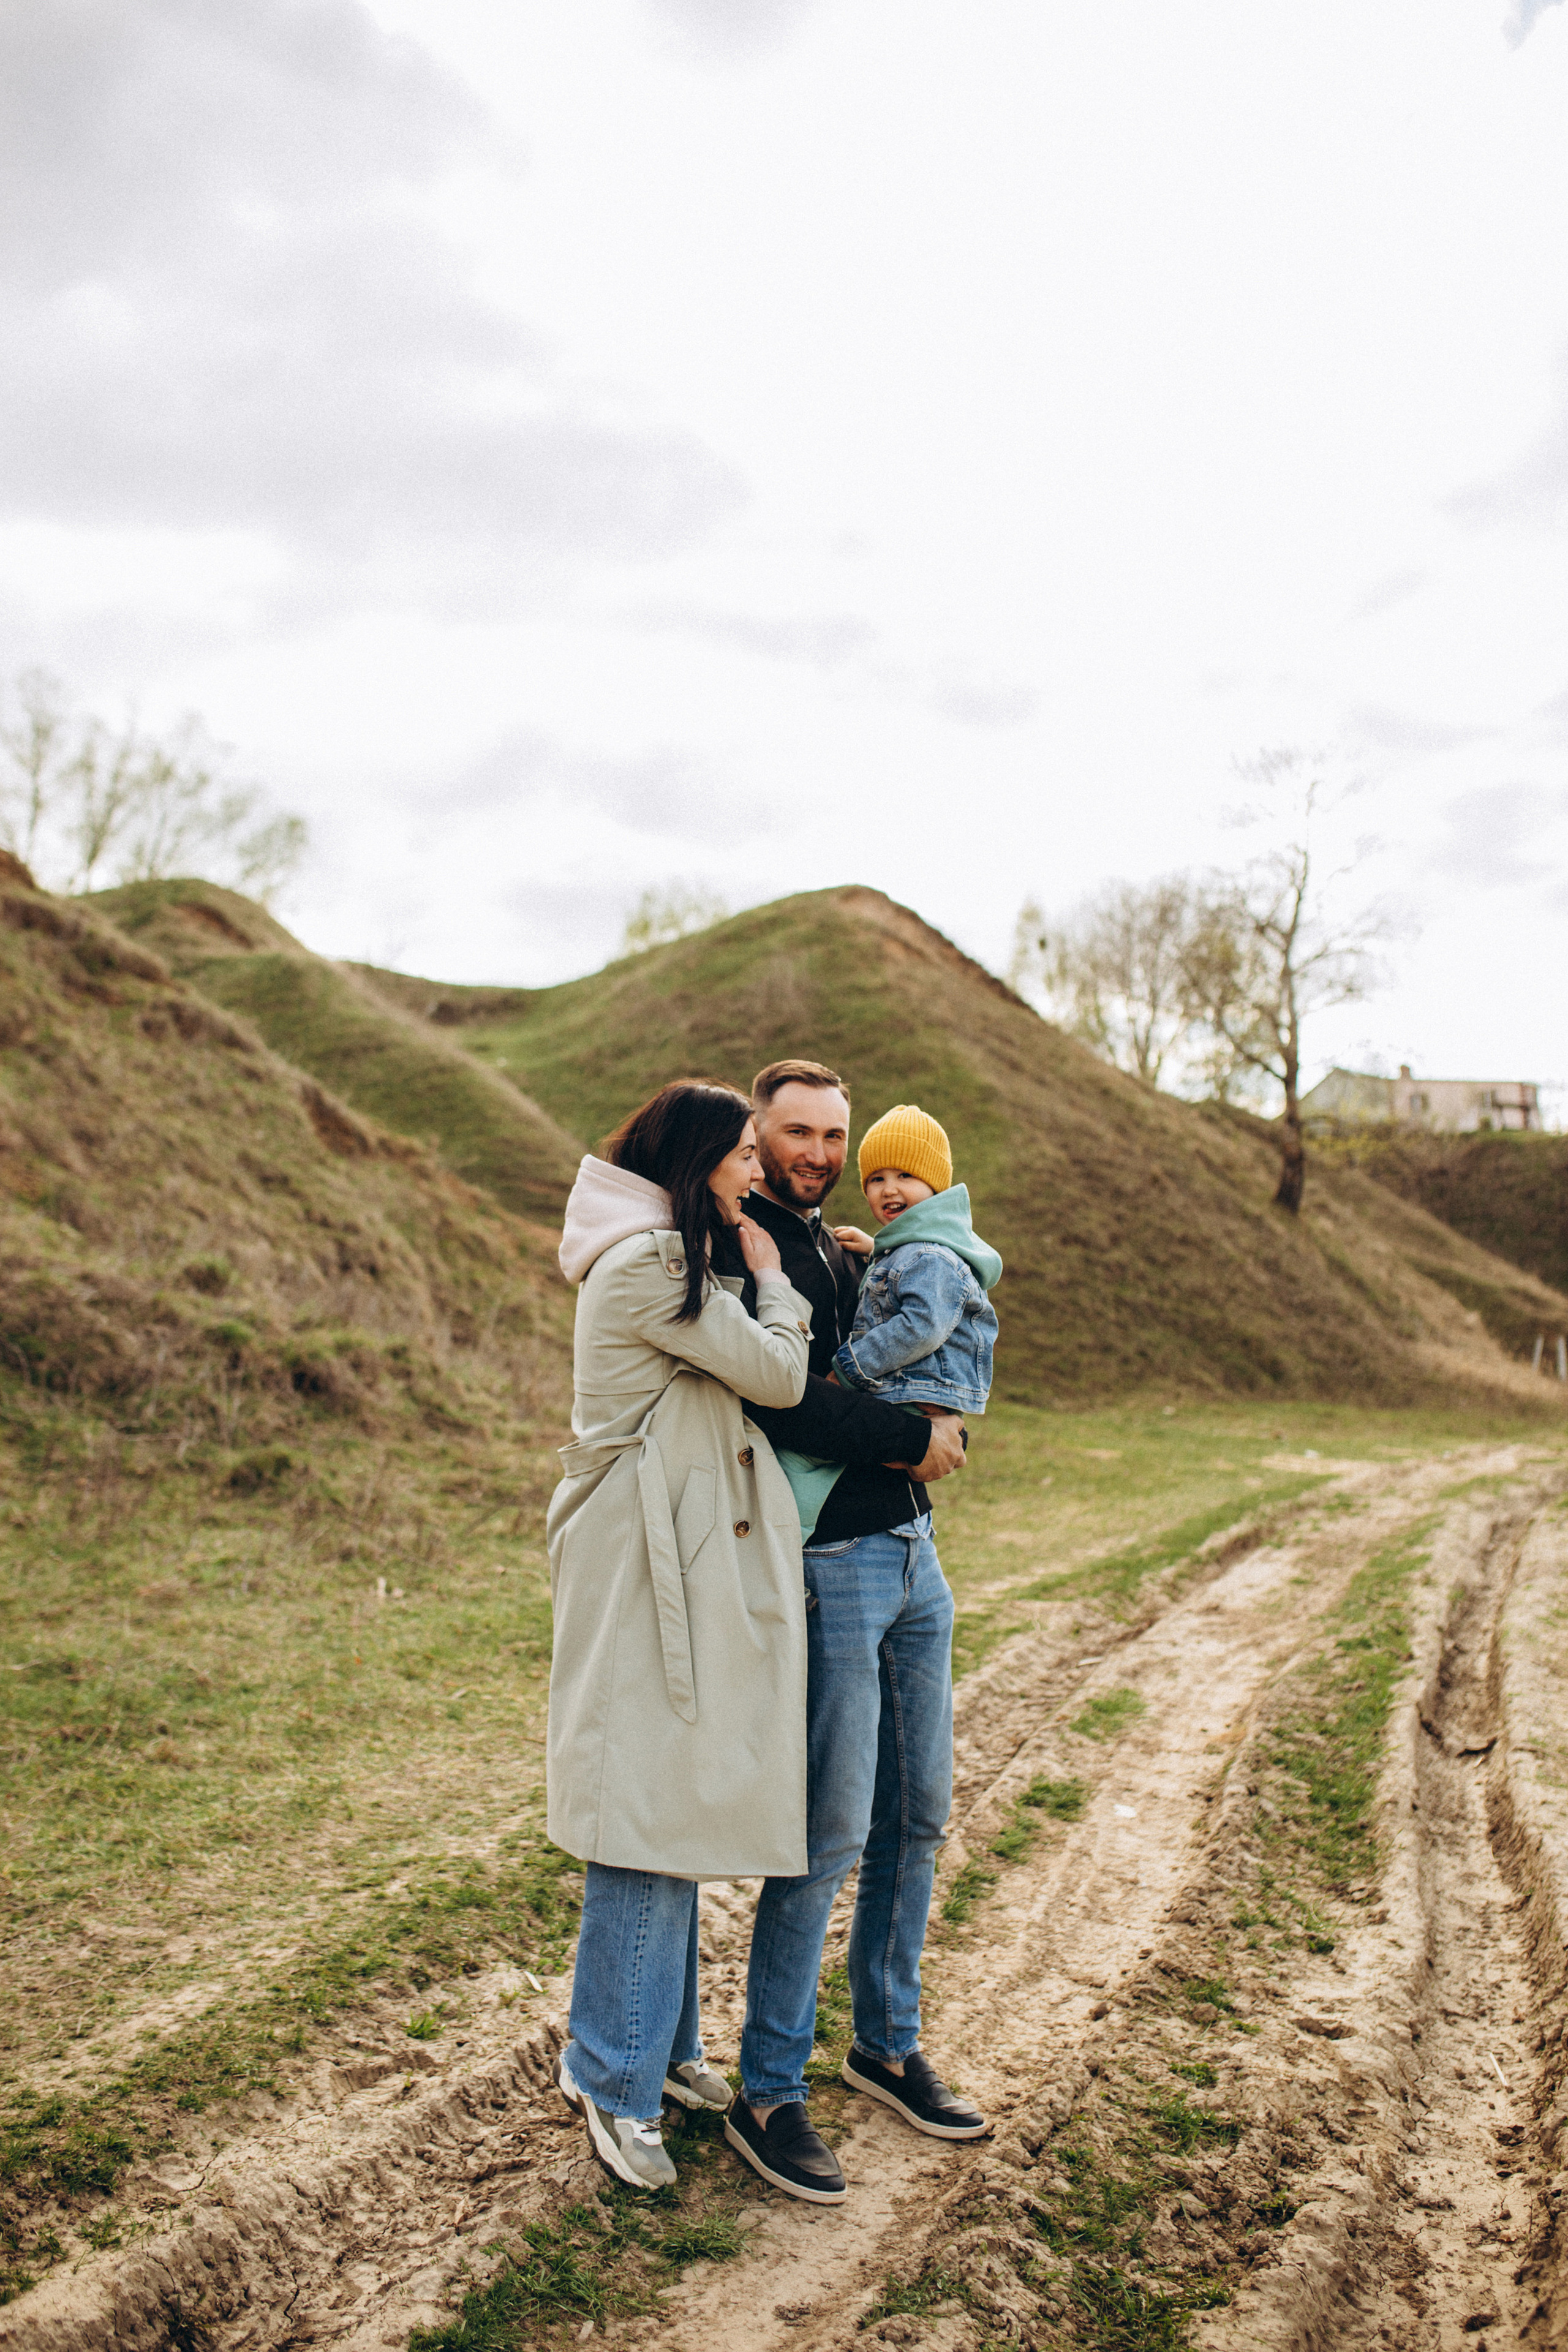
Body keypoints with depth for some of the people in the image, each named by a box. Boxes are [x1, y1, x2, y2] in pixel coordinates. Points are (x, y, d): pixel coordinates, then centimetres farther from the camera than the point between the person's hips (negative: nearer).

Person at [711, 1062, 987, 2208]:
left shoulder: (843, 1248, 18)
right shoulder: (740, 1251, -9)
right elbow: (780, 1399, -23)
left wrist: (944, 1431, -5)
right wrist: (912, 1438, -14)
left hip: (915, 1553, 8)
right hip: (830, 1565, -8)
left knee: (918, 1816, 15)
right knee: (829, 1835, -3)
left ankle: (889, 2040, 32)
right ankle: (769, 2095, 13)